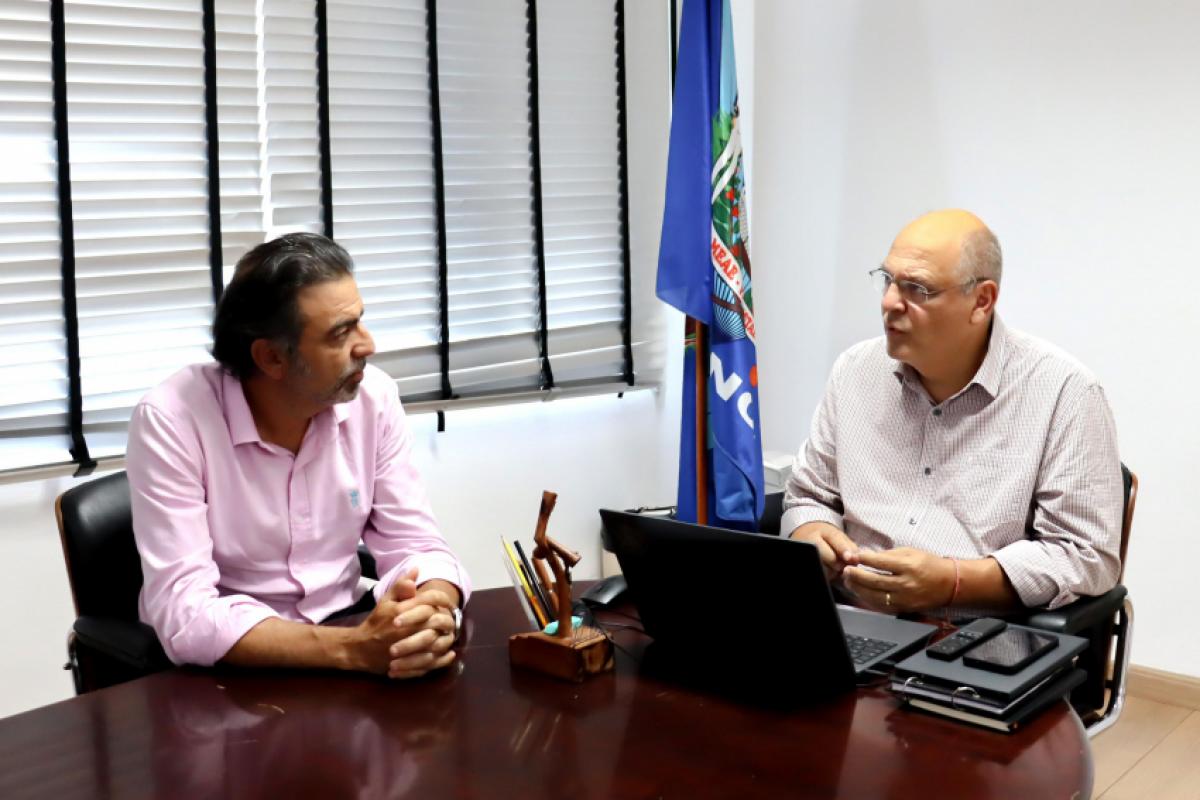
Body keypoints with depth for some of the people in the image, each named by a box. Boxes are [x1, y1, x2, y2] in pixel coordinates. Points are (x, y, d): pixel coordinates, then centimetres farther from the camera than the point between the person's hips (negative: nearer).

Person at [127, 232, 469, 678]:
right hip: (229, 666, -4)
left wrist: (434, 614, -28)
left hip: (342, 629, 4)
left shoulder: (374, 397, -7)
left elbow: (415, 546, -5)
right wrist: (354, 649, -35)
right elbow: (185, 615, -25)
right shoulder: (171, 420, -20)